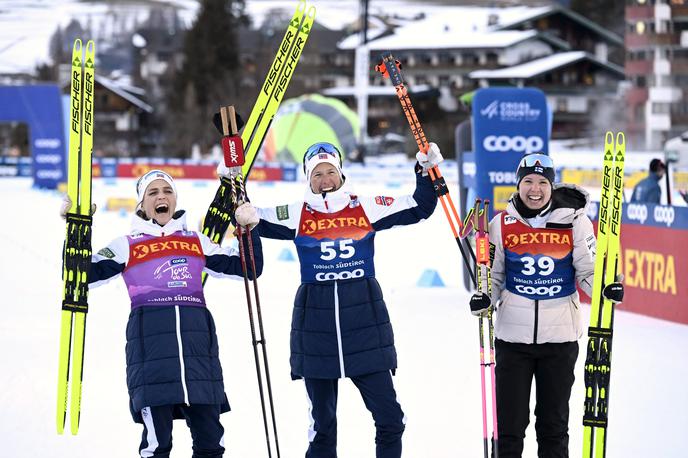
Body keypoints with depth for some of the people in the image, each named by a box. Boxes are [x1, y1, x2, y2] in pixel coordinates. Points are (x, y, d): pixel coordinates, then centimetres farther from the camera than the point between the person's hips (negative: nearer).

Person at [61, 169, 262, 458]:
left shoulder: (196, 242, 20)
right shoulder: (128, 245, 12)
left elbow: (246, 269, 22)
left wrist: (250, 230, 10)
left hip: (197, 335, 3)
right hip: (150, 337, -3)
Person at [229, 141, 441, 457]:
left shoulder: (367, 209, 5)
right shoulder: (297, 216, 4)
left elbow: (418, 208, 10)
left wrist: (427, 172, -1)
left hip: (365, 320, 0)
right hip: (315, 323, 0)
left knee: (390, 419, -2)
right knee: (322, 423, 7)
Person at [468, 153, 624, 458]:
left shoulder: (574, 221, -2)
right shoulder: (502, 224, 1)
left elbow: (588, 271, 2)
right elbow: (494, 275, 9)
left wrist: (605, 288, -18)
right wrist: (484, 299, -11)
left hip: (560, 335, 0)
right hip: (513, 334, 0)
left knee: (554, 424, 11)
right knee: (510, 423, 2)